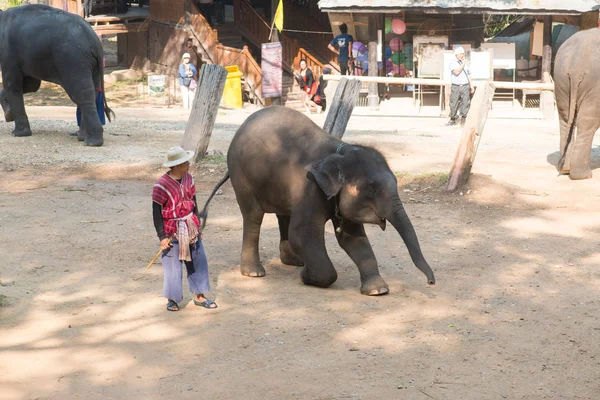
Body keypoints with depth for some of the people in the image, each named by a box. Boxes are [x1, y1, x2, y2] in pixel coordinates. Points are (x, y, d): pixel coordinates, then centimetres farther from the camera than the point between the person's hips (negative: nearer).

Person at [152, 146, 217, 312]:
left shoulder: (188, 178, 1)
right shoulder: (162, 185, -19)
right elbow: (156, 211, -14)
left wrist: (197, 224, 17)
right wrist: (162, 236, -14)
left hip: (191, 228, 6)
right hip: (172, 231, -6)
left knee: (198, 260, 9)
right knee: (173, 265, 3)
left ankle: (199, 296, 21)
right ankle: (172, 299, 19)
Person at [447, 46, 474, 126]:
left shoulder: (465, 63, 14)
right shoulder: (453, 63, -1)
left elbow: (468, 75, 18)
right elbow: (456, 72, -16)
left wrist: (471, 86, 14)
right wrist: (463, 65, -10)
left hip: (465, 86, 3)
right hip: (455, 86, -3)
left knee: (465, 103, -3)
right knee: (454, 104, 1)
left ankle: (463, 120, 1)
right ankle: (453, 119, 14)